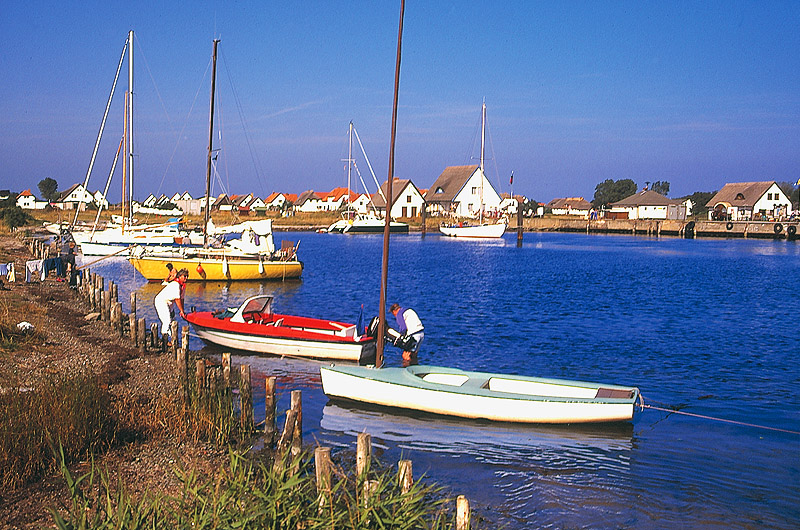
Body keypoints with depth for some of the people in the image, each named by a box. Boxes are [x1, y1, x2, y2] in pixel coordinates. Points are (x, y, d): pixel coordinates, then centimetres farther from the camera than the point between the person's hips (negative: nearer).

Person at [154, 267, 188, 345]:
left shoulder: (183, 285, 4)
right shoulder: (175, 284, -25)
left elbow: (181, 299, 9)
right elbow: (177, 299, -25)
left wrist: (182, 311, 4)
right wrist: (182, 311, -20)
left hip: (168, 303, 10)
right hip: (161, 301, -10)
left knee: (166, 321, 14)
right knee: (168, 320, -16)